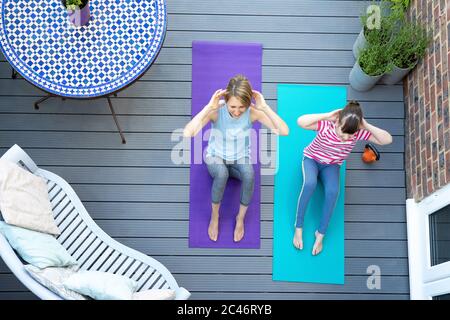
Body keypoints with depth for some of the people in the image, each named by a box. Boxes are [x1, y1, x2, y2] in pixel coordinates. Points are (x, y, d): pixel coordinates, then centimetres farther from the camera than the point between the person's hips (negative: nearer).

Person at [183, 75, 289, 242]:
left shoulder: (252, 112, -22)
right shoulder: (216, 110, -26)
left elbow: (284, 131, -32)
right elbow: (187, 133, -39)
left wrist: (264, 107, -36)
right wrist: (209, 107, -42)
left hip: (241, 158, 1)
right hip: (215, 157, -1)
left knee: (249, 173, -33)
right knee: (222, 173, -36)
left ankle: (241, 217, -7)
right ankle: (214, 215, -9)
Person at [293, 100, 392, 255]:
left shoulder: (358, 132, -25)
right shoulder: (326, 125, -32)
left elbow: (387, 140, -27)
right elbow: (300, 121, -46)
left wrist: (367, 125, -35)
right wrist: (327, 115, -43)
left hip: (332, 165, 2)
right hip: (312, 159, -2)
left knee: (333, 191, -29)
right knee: (310, 183, -35)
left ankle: (321, 233, -10)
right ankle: (298, 228, -17)